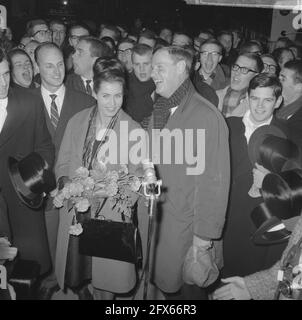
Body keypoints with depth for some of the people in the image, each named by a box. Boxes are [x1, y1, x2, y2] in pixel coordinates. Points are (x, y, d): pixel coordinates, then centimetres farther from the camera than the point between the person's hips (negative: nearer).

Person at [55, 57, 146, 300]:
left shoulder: (134, 130, -8)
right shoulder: (76, 122, 2)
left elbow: (137, 174, 0)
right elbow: (63, 163, 9)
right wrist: (66, 183, -10)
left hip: (111, 214, -2)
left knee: (106, 274, 10)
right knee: (77, 268, 14)